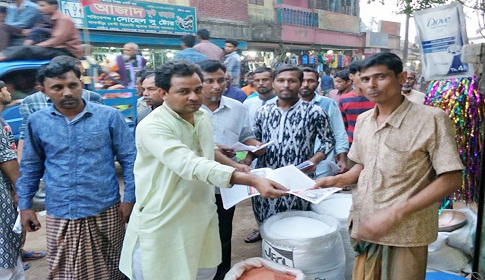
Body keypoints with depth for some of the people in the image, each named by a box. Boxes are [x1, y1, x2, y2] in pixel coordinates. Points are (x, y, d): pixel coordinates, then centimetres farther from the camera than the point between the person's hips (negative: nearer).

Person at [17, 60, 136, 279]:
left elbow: (129, 159, -2)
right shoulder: (37, 122, 1)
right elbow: (30, 167, 12)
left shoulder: (109, 115, -6)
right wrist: (25, 205, 10)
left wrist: (129, 199, -5)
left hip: (105, 212, -1)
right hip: (59, 216, 2)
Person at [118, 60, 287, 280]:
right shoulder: (152, 127, -24)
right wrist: (253, 180, -43)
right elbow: (191, 165, -37)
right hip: (162, 223, -6)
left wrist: (238, 167, 9)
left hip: (201, 217, 7)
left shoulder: (203, 116, 2)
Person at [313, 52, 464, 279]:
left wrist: (395, 213, -21)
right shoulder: (363, 119, 5)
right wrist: (338, 180, -3)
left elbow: (451, 179, -15)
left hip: (405, 233, -5)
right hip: (365, 227, 5)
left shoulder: (431, 119, -13)